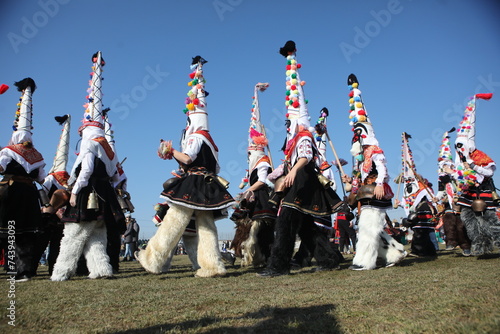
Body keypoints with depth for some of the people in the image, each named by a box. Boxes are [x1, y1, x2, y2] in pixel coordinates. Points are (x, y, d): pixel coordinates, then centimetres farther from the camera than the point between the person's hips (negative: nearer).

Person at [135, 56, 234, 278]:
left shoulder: (195, 137, -7)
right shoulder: (208, 139, 21)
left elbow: (187, 159, -21)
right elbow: (214, 167, 23)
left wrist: (170, 151, -4)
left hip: (192, 186, -9)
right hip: (206, 186, 9)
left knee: (174, 221, -4)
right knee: (206, 225, 5)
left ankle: (152, 259, 2)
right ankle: (211, 265, 3)